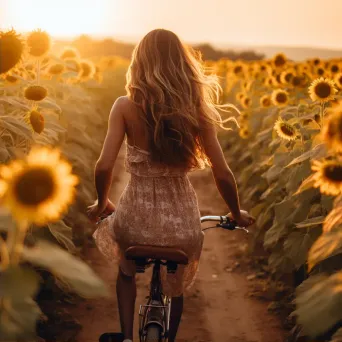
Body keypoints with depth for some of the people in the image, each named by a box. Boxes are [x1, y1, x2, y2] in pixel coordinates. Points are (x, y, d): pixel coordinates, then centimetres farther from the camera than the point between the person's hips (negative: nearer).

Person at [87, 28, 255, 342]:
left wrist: (101, 204, 5)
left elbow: (104, 167, -16)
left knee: (127, 271, 34)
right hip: (181, 220, 1)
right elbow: (223, 174, -6)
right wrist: (237, 214, 12)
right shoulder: (195, 109, -6)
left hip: (136, 217, -1)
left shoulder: (125, 106, -11)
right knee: (175, 287, 32)